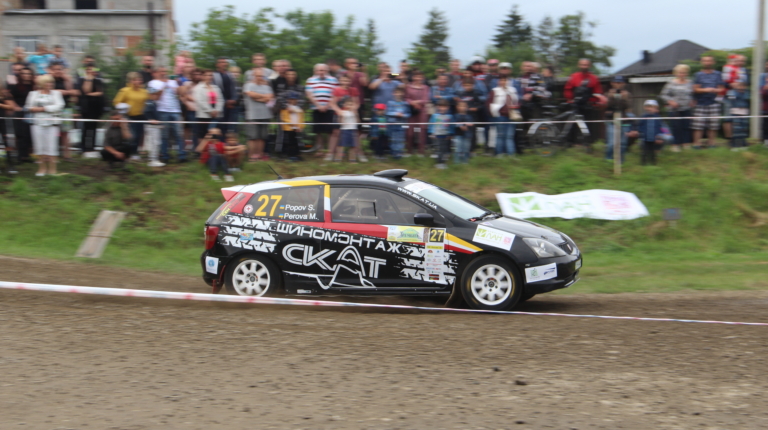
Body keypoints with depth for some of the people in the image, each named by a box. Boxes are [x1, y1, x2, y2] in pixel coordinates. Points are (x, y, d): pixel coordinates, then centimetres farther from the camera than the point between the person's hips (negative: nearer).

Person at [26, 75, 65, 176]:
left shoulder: (56, 93, 8)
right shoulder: (34, 94, 11)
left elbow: (58, 106, -6)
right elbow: (28, 108, 6)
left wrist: (42, 109, -8)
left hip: (52, 123, -1)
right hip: (38, 123, 1)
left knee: (51, 145, -4)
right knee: (40, 145, 0)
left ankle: (52, 168, 1)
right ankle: (42, 168, 9)